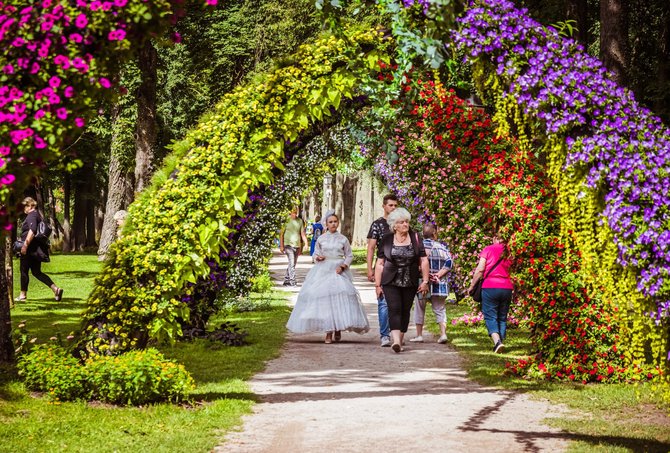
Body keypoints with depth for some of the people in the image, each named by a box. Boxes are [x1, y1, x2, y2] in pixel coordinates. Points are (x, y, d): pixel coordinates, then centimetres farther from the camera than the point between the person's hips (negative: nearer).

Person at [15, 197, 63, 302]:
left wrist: (25, 244, -26)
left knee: (24, 271, 3)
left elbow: (32, 231, -27)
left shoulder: (31, 215, -13)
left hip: (30, 249, -10)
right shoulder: (37, 215, 18)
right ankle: (56, 289, -2)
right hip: (36, 249, 10)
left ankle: (23, 295, 11)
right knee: (36, 272, 10)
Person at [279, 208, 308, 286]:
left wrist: (306, 243, 1)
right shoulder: (287, 220, -3)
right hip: (288, 244, -5)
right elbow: (281, 233, 0)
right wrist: (281, 245, -6)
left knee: (293, 264, 9)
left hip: (297, 245, 5)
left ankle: (286, 280, 20)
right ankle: (292, 281, -16)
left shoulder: (300, 221, 9)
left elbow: (302, 233, 13)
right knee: (291, 262, -16)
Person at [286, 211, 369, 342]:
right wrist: (318, 257, -7)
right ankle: (328, 331, -3)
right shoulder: (321, 239, 8)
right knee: (324, 298, -8)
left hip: (339, 271, 0)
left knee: (341, 296, -14)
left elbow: (349, 256, 10)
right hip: (323, 271, 1)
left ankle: (338, 329, -1)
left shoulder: (343, 239, 6)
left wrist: (343, 266, -6)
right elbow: (315, 254, 16)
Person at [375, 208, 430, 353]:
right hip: (391, 282, -2)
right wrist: (377, 284, 1)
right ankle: (396, 340, -26)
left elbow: (423, 261, 4)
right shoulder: (386, 240, 1)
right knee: (394, 308, -15)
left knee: (405, 310, 7)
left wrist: (425, 281, -1)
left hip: (410, 283, 2)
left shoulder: (415, 238, 2)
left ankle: (401, 339, 21)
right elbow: (380, 264, 3)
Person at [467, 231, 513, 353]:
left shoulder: (488, 249, 0)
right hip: (507, 288, 3)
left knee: (490, 317, -2)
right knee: (502, 318, 12)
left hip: (490, 287, -3)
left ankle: (497, 341, -22)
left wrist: (472, 285, 4)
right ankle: (501, 342, 8)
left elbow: (480, 269, -4)